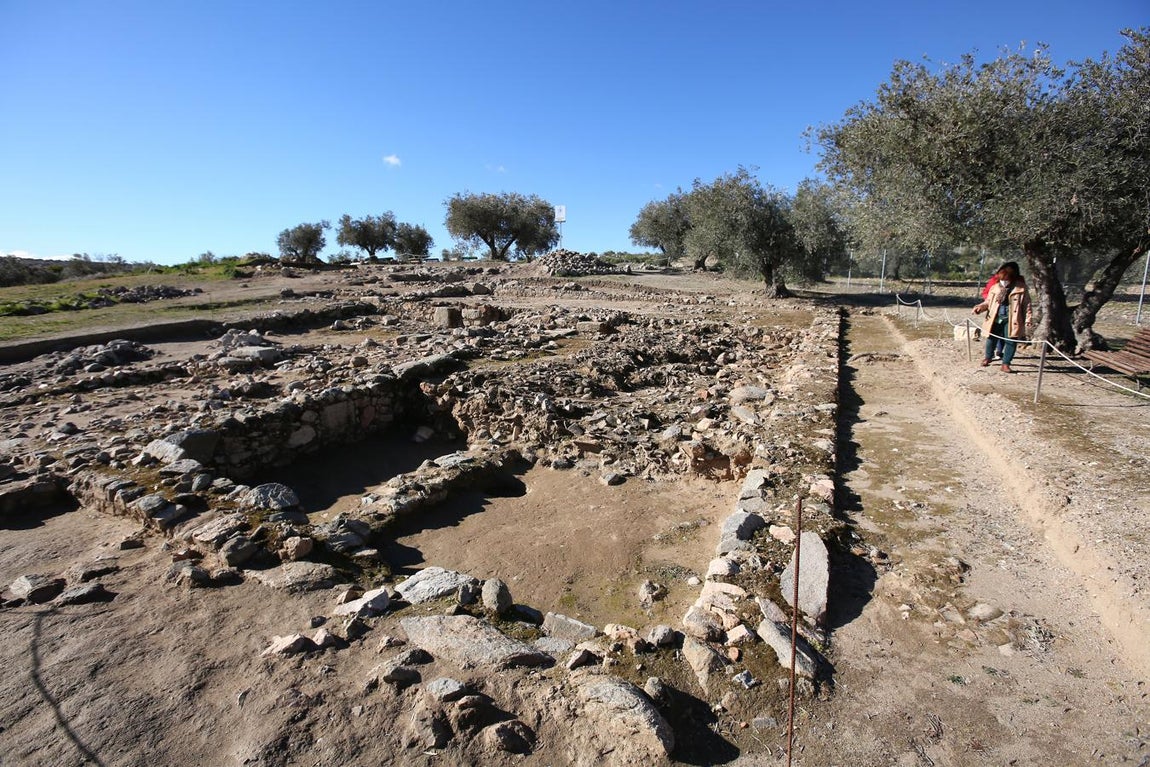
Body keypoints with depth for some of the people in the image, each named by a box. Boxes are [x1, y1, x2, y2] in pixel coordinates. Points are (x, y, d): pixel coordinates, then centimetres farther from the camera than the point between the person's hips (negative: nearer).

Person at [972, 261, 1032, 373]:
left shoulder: (1021, 287, -2)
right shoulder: (995, 287, 3)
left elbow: (1026, 305, -1)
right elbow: (988, 302, 12)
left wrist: (1027, 319, -6)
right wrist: (980, 307, -8)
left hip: (1011, 320, -2)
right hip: (995, 319, 2)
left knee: (1011, 341, 0)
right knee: (991, 339, 12)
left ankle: (1006, 363, 11)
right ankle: (988, 357, 36)